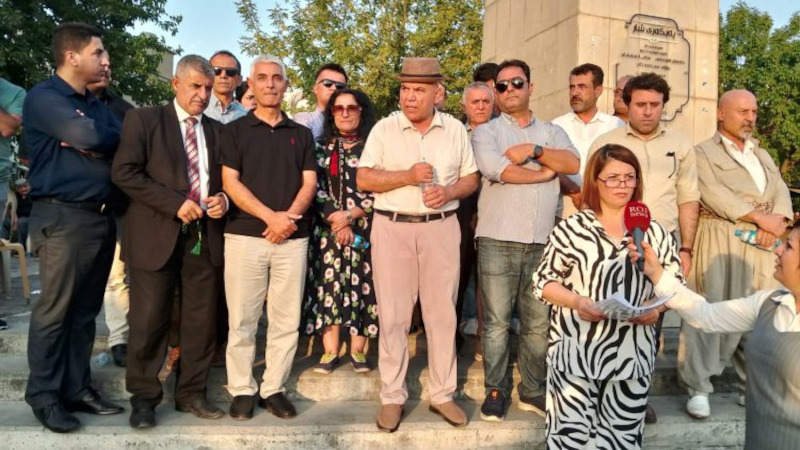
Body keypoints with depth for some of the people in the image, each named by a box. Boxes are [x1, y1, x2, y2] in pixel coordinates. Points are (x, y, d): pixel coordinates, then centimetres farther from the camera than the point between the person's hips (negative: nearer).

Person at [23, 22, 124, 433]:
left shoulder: (96, 104, 18)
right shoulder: (43, 97, -6)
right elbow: (88, 135, -21)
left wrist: (93, 144, -10)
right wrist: (95, 140, 0)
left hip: (101, 216, 7)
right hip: (62, 217, -7)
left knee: (86, 310, 11)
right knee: (55, 311, 0)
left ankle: (77, 388, 21)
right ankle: (44, 396, 12)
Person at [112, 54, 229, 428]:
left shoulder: (216, 130, 17)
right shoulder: (143, 119, 3)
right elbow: (124, 172, -7)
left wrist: (223, 199, -1)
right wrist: (175, 203, -14)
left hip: (204, 236, 4)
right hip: (156, 235, -4)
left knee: (201, 321, 7)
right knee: (149, 321, 2)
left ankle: (191, 392, 21)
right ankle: (144, 397, 18)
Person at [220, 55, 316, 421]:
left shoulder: (301, 134, 14)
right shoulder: (236, 130, 7)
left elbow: (309, 182, 6)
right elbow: (230, 182, -2)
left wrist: (289, 216, -12)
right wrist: (270, 216, -14)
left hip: (293, 238, 2)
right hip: (245, 235, -2)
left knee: (286, 320, 5)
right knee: (242, 319, 2)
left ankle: (274, 388, 17)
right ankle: (242, 389, 15)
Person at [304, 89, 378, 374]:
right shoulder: (322, 149, 10)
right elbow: (316, 189, 2)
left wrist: (350, 215, -12)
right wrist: (336, 220, -10)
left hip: (363, 230, -1)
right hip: (329, 229, 2)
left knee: (362, 285, 0)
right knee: (329, 285, 1)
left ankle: (357, 350, 11)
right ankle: (330, 351, 9)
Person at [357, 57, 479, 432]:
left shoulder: (455, 129, 6)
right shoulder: (384, 129, 0)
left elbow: (471, 178, 10)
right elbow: (364, 179, -4)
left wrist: (449, 192, -11)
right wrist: (407, 176, -16)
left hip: (441, 228, 2)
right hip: (392, 228, -1)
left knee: (442, 313, 7)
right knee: (392, 315, 4)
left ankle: (442, 394, 21)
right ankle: (392, 396, 17)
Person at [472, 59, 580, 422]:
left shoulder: (552, 132, 16)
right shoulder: (485, 132, 5)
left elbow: (573, 163, -1)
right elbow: (497, 170, -14)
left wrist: (534, 150, -10)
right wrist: (547, 171, -2)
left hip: (542, 242, 3)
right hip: (498, 241, -3)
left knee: (538, 323, 10)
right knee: (497, 322, 3)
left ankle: (533, 391, 23)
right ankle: (496, 390, 16)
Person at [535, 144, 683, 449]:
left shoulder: (655, 232, 6)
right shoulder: (571, 228, -3)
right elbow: (543, 281, 0)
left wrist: (656, 308, -10)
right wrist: (576, 302, -17)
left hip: (632, 354, 3)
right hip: (576, 353, -2)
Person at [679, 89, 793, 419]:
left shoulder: (763, 155, 25)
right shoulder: (703, 152, 5)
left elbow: (781, 191, 12)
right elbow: (713, 193, -10)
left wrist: (777, 221, -9)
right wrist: (760, 217, -14)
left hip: (762, 243, 6)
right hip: (719, 239, -6)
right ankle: (698, 388, 2)